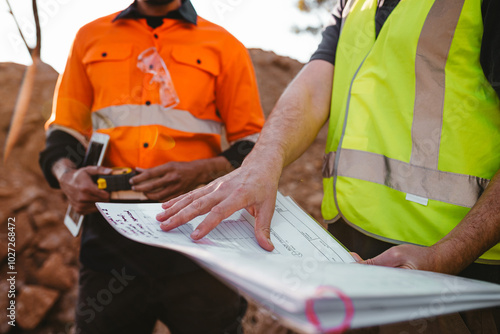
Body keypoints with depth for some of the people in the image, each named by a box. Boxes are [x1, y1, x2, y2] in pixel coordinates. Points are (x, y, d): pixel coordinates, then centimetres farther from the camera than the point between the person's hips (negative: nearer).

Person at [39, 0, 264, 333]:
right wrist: (66, 174, -4)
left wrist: (202, 171, -13)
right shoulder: (90, 38, 15)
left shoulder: (225, 46, 7)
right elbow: (64, 128, 18)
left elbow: (256, 145, 6)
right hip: (110, 234, 2)